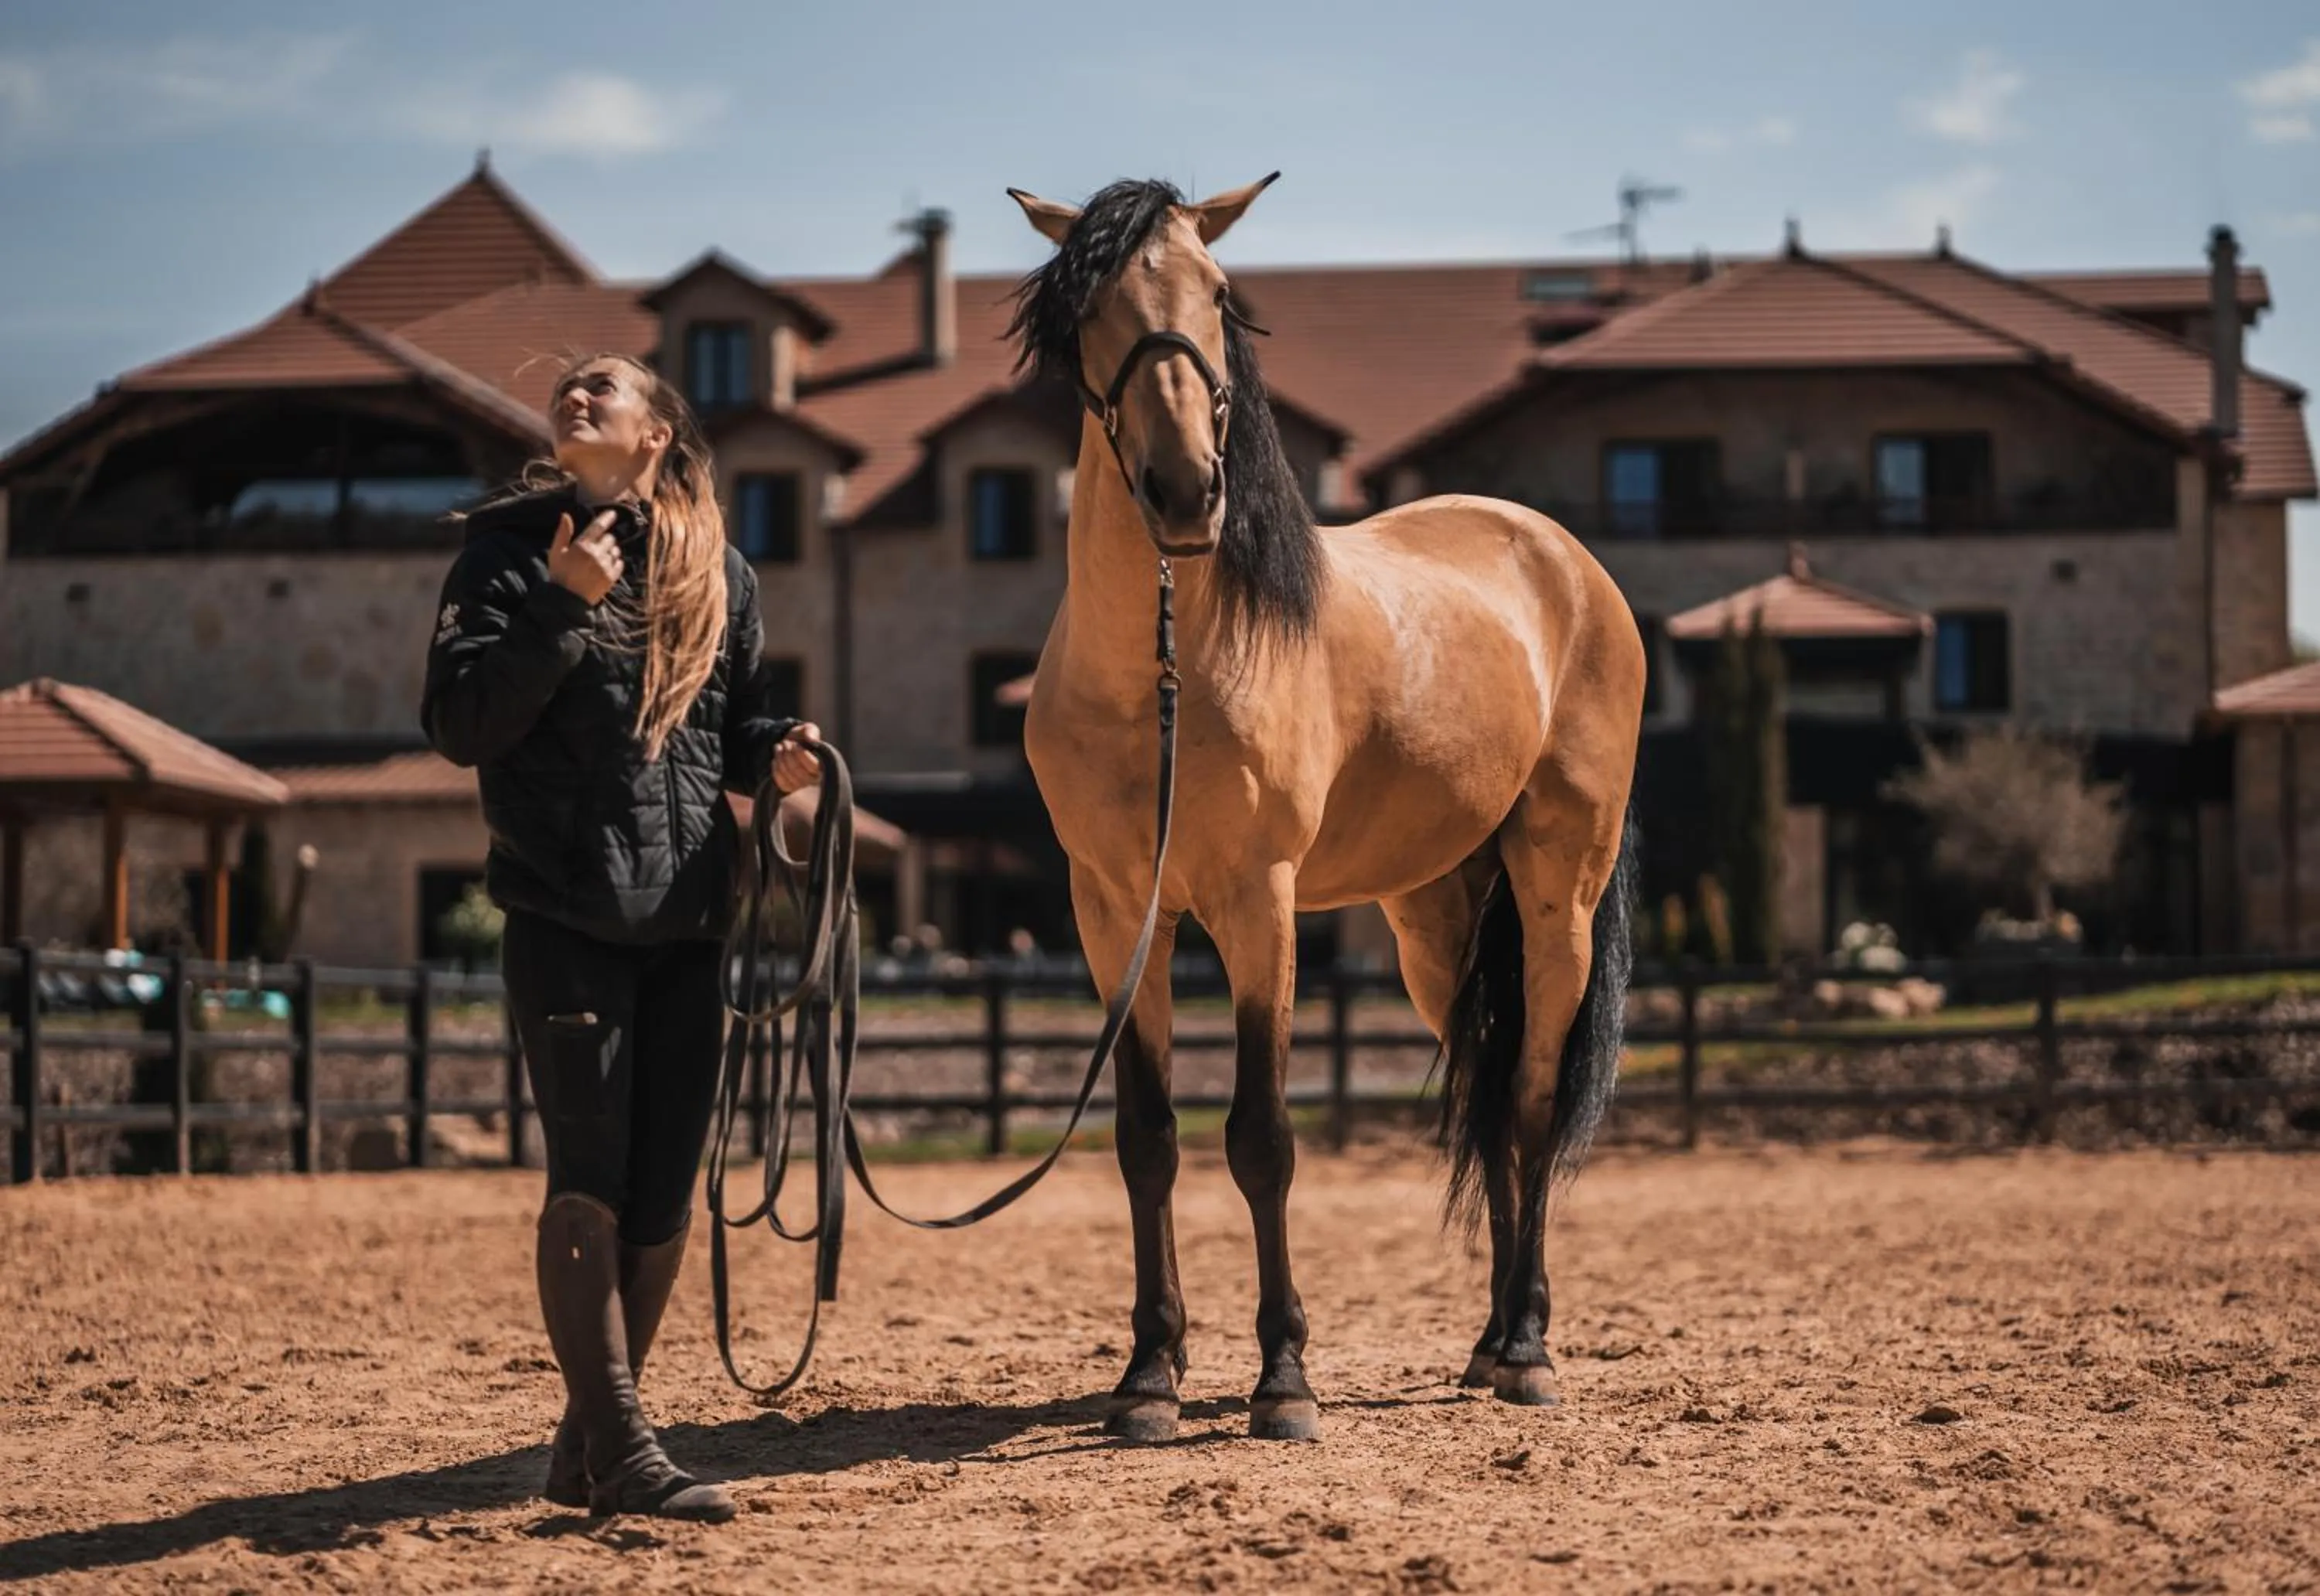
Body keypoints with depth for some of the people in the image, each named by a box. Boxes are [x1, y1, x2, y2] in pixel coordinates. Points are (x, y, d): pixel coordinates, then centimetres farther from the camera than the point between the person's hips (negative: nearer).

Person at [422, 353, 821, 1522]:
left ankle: (587, 1445, 19)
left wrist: (776, 756, -2)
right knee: (589, 1183, -8)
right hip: (566, 911, -4)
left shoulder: (718, 574, 12)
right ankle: (618, 1449, -4)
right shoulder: (512, 547, 1)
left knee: (664, 1198, 7)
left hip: (689, 919, 4)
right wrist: (561, 608, -17)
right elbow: (459, 724, -7)